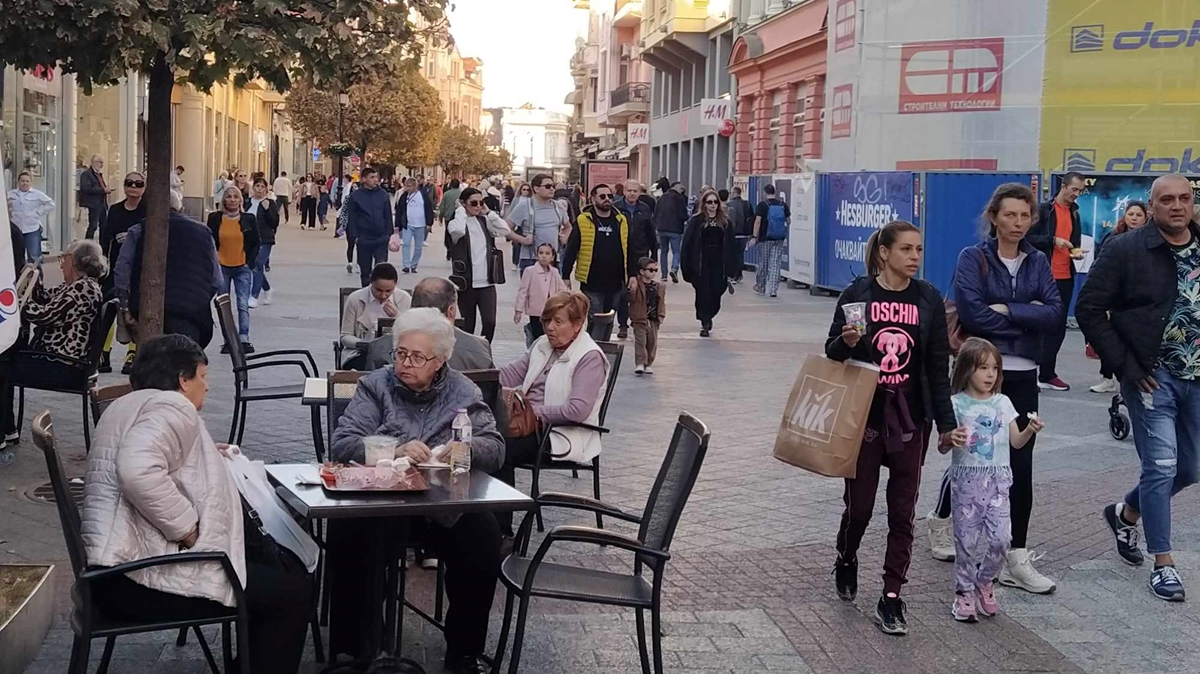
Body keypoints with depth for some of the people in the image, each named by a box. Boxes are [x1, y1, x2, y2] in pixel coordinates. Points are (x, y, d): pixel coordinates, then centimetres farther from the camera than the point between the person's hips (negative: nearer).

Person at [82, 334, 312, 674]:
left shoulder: (132, 405, 22)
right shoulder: (172, 407, -12)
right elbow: (139, 472, -31)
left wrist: (208, 461, 28)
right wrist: (189, 529, -21)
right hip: (140, 576, -11)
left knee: (284, 564, 17)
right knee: (294, 589, -8)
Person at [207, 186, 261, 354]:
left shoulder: (249, 219, 3)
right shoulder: (215, 219, 3)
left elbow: (256, 243, 7)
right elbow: (210, 242, 7)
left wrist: (250, 262, -2)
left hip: (243, 268, -1)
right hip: (221, 267, 1)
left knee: (243, 305, -8)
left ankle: (244, 339, -10)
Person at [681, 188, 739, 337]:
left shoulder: (725, 222, 7)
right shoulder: (696, 221, 0)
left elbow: (731, 245, 7)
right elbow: (688, 243, -2)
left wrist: (731, 267, 1)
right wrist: (688, 266, -8)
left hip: (718, 264, 2)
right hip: (701, 264, -2)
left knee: (716, 293, 2)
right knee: (703, 294, -3)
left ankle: (707, 318, 28)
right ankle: (705, 324, 8)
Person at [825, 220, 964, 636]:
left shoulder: (928, 299, 1)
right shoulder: (858, 293, -5)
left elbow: (938, 367, 3)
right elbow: (832, 353, 4)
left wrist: (946, 423, 0)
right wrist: (846, 341, -20)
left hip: (909, 417, 2)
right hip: (863, 413, -1)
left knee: (902, 512, 4)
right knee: (859, 505, 6)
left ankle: (891, 599, 13)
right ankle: (846, 561, 38)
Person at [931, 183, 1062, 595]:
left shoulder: (1038, 262, 7)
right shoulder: (973, 259, -5)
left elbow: (1055, 313, -7)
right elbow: (972, 313, -19)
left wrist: (1006, 310, -17)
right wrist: (1026, 317, -12)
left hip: (1022, 377, 3)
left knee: (1020, 466, 0)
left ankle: (1016, 560, 5)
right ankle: (940, 522, 37)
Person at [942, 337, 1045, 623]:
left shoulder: (1002, 402, 7)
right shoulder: (956, 404, -4)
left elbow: (1016, 442, 8)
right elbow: (942, 447, -3)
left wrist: (1030, 430, -11)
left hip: (997, 480, 3)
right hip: (966, 479, -3)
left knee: (1000, 538, -5)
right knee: (967, 539, 0)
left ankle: (983, 583, 19)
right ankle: (964, 592, 16)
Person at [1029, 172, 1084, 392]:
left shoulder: (1075, 212, 15)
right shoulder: (1044, 210, -6)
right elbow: (1029, 237, -11)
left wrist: (1077, 252, 4)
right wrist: (1053, 240, -19)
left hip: (1066, 277, 7)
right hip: (1045, 276, -7)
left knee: (1058, 327, 7)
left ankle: (1047, 373, 12)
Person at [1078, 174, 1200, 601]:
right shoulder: (1125, 251, -8)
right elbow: (1089, 310, -8)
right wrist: (1124, 364, -12)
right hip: (1151, 376, -5)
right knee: (1161, 466, -4)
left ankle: (1126, 513, 38)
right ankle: (1163, 564, 8)